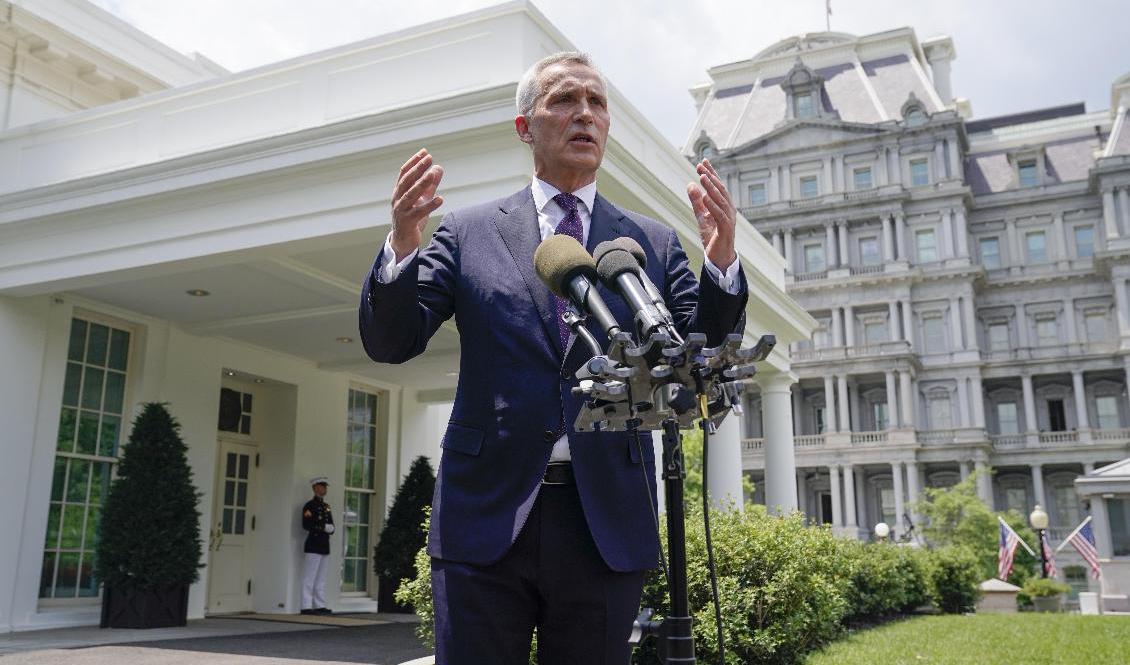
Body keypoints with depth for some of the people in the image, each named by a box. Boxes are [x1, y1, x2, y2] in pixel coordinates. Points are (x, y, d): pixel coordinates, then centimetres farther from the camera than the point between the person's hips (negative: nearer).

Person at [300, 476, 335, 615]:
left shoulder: (326, 506, 19)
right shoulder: (309, 505, -5)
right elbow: (306, 525, -15)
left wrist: (330, 528, -3)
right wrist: (324, 527, -16)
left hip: (325, 546, 8)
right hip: (313, 546, -8)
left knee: (321, 578, 10)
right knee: (310, 578, -6)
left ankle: (320, 605, 14)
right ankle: (306, 606, -4)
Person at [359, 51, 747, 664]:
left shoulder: (654, 243, 10)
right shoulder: (467, 232, 8)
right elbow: (389, 342, 2)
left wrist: (721, 261, -14)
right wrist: (401, 245, -16)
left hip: (607, 526, 1)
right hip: (486, 517, -1)